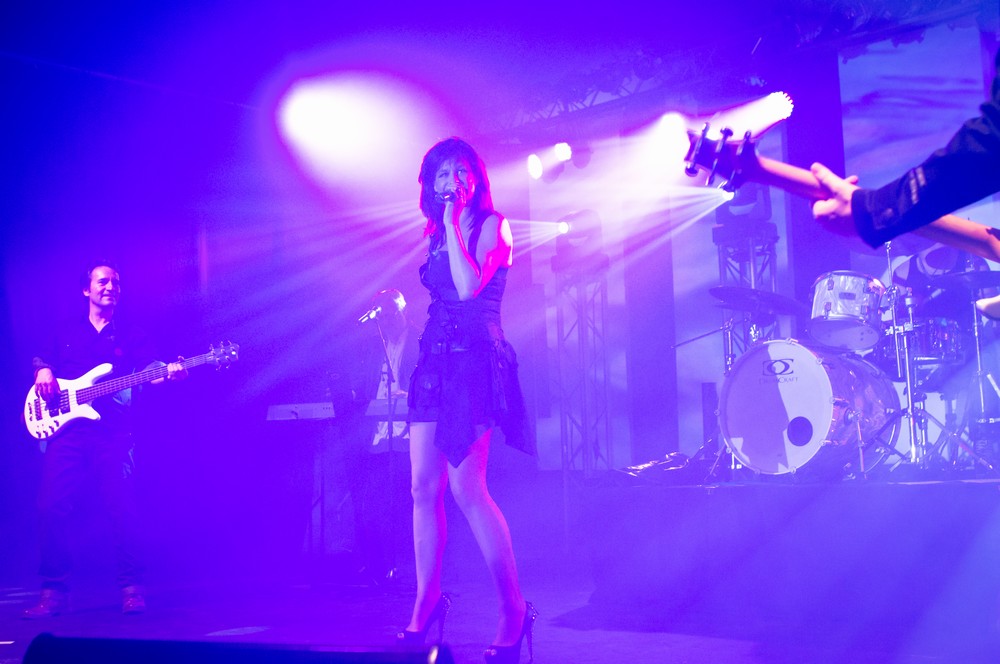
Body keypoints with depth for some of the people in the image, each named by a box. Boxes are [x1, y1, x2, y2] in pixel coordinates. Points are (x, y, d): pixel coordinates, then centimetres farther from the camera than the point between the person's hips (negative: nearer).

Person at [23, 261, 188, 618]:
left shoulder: (132, 336, 13)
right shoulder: (65, 332, 19)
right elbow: (41, 362, 22)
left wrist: (168, 373, -20)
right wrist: (43, 372, -1)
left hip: (113, 432, -1)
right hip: (67, 429, 1)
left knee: (123, 509, -10)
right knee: (53, 506, -9)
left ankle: (132, 588, 0)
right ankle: (54, 590, 0)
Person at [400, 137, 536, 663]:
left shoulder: (491, 225, -2)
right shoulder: (437, 237, 18)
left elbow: (469, 287, -18)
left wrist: (453, 226, -13)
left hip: (474, 358, -7)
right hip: (436, 359, 7)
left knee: (466, 488, -13)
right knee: (424, 488, 4)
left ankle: (514, 610, -4)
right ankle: (427, 602, 14)